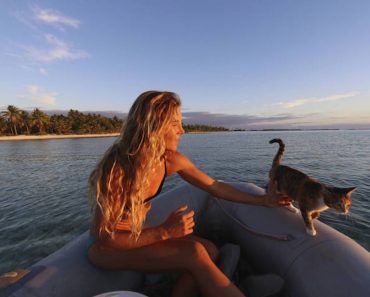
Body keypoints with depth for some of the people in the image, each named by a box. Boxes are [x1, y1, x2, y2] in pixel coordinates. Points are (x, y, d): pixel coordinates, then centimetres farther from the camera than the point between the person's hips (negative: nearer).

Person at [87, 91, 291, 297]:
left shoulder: (171, 160, -13)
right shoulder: (118, 168, -29)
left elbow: (215, 187, -5)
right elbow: (104, 237, -22)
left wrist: (262, 200, 0)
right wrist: (164, 232, -33)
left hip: (138, 235, 5)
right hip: (108, 248, -5)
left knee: (209, 250, -17)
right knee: (194, 253, -26)